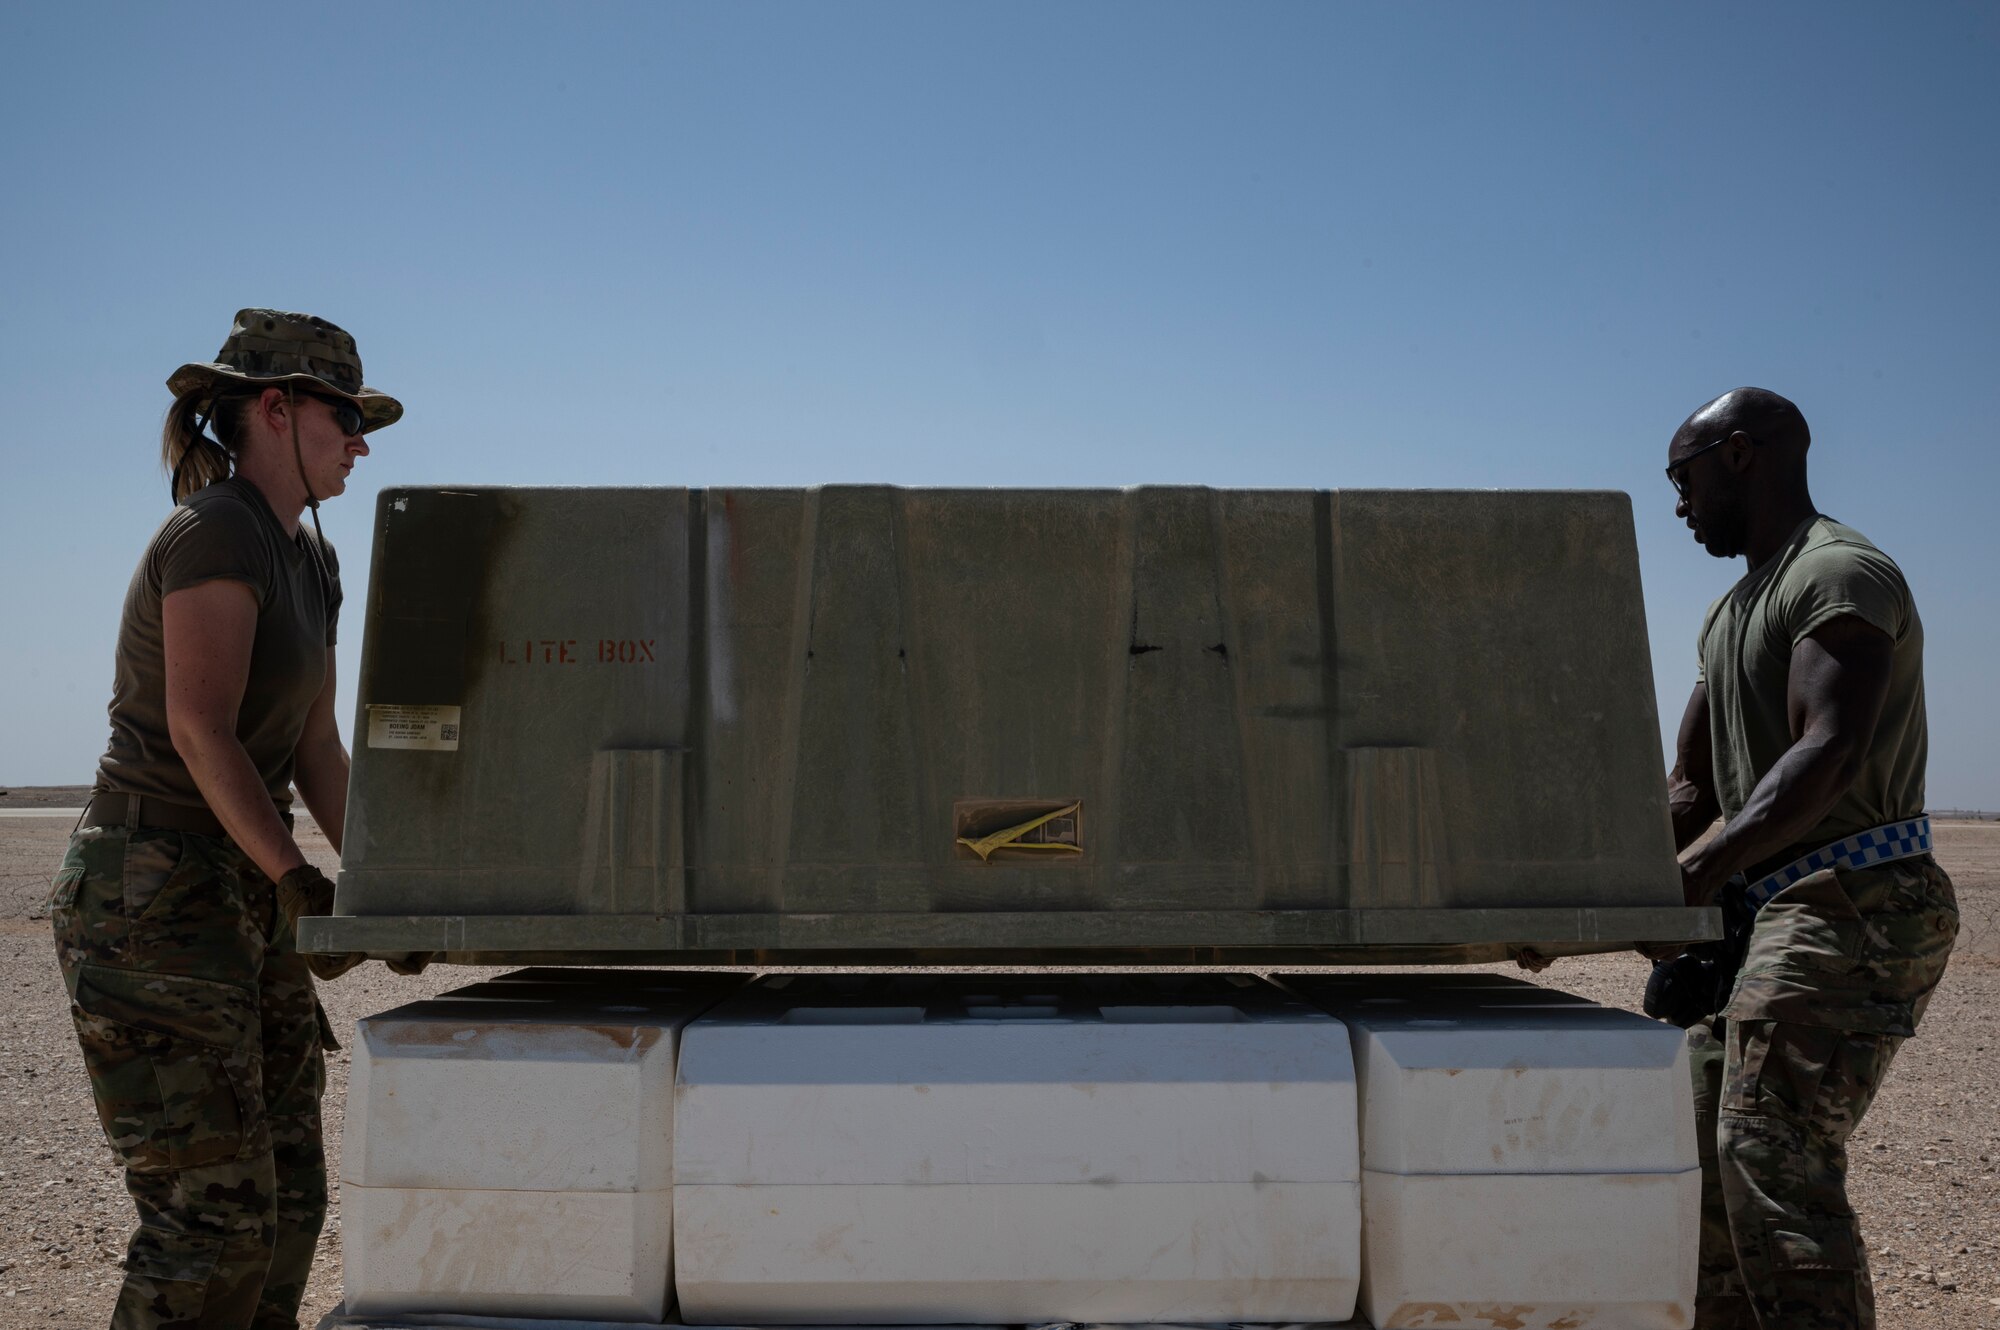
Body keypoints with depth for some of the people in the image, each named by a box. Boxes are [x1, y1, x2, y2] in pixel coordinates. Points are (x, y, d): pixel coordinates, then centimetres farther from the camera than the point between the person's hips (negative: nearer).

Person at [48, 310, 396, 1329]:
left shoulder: (311, 564, 15)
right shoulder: (215, 532, -13)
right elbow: (200, 729, -22)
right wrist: (296, 880, -26)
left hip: (239, 899, 9)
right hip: (150, 898, -9)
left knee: (290, 1199, 11)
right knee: (214, 1212, -8)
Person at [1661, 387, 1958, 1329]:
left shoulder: (1840, 574, -9)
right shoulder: (1732, 614, 22)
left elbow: (1827, 756, -24)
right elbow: (1690, 793, 19)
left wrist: (1700, 873, -35)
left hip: (1856, 909, -10)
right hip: (1776, 915, 10)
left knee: (1772, 1158, -17)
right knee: (1699, 1150, 11)